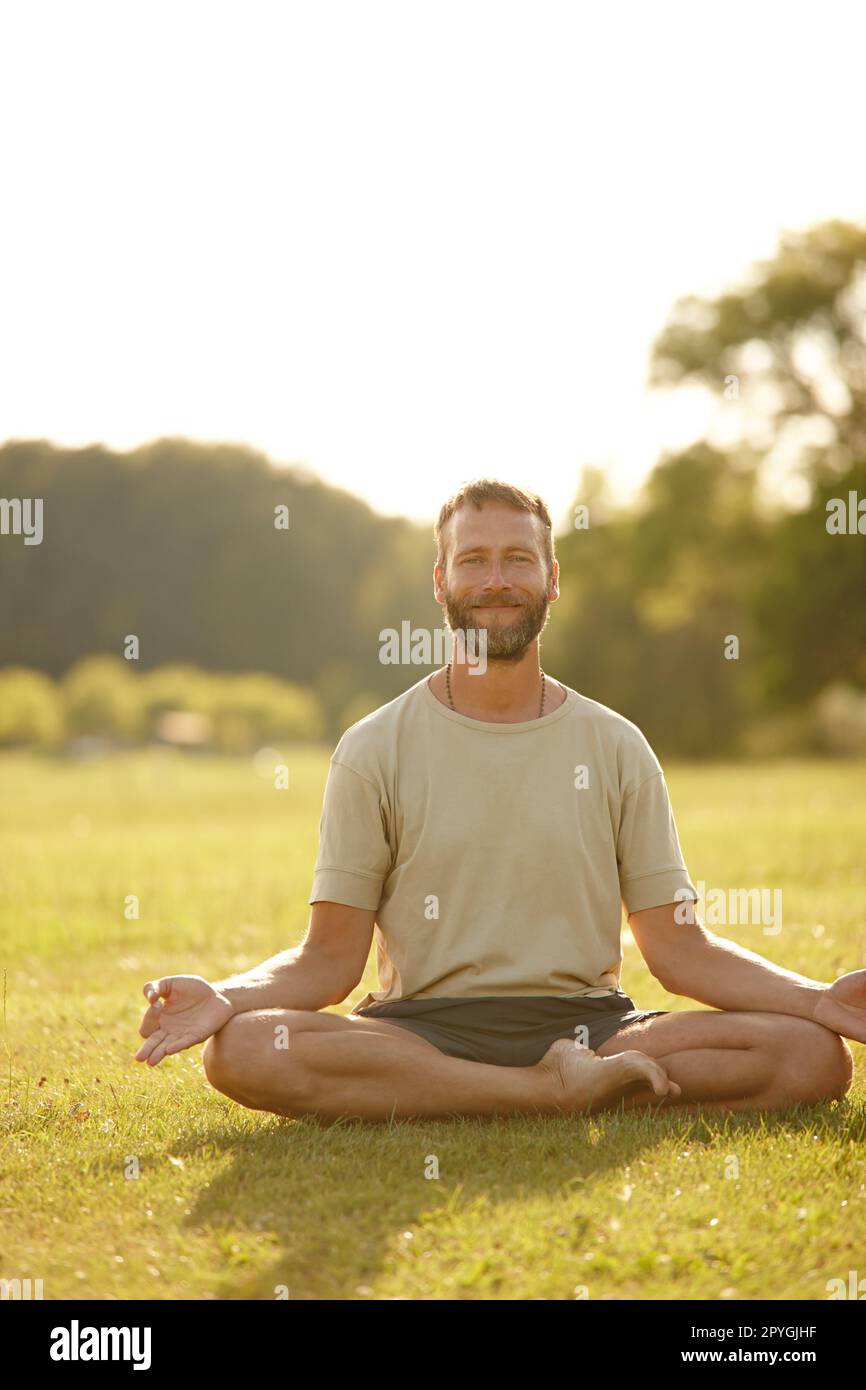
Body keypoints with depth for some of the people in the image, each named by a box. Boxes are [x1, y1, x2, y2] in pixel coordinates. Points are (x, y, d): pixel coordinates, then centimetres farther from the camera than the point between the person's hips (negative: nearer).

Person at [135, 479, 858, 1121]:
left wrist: (823, 997, -7)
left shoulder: (616, 747, 11)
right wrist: (223, 997, -18)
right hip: (420, 1030, 0)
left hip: (591, 1024, 1)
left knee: (813, 1054, -23)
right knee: (243, 1049, -33)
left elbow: (679, 948, 8)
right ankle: (558, 1091, -26)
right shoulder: (375, 749, 6)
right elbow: (332, 956, 3)